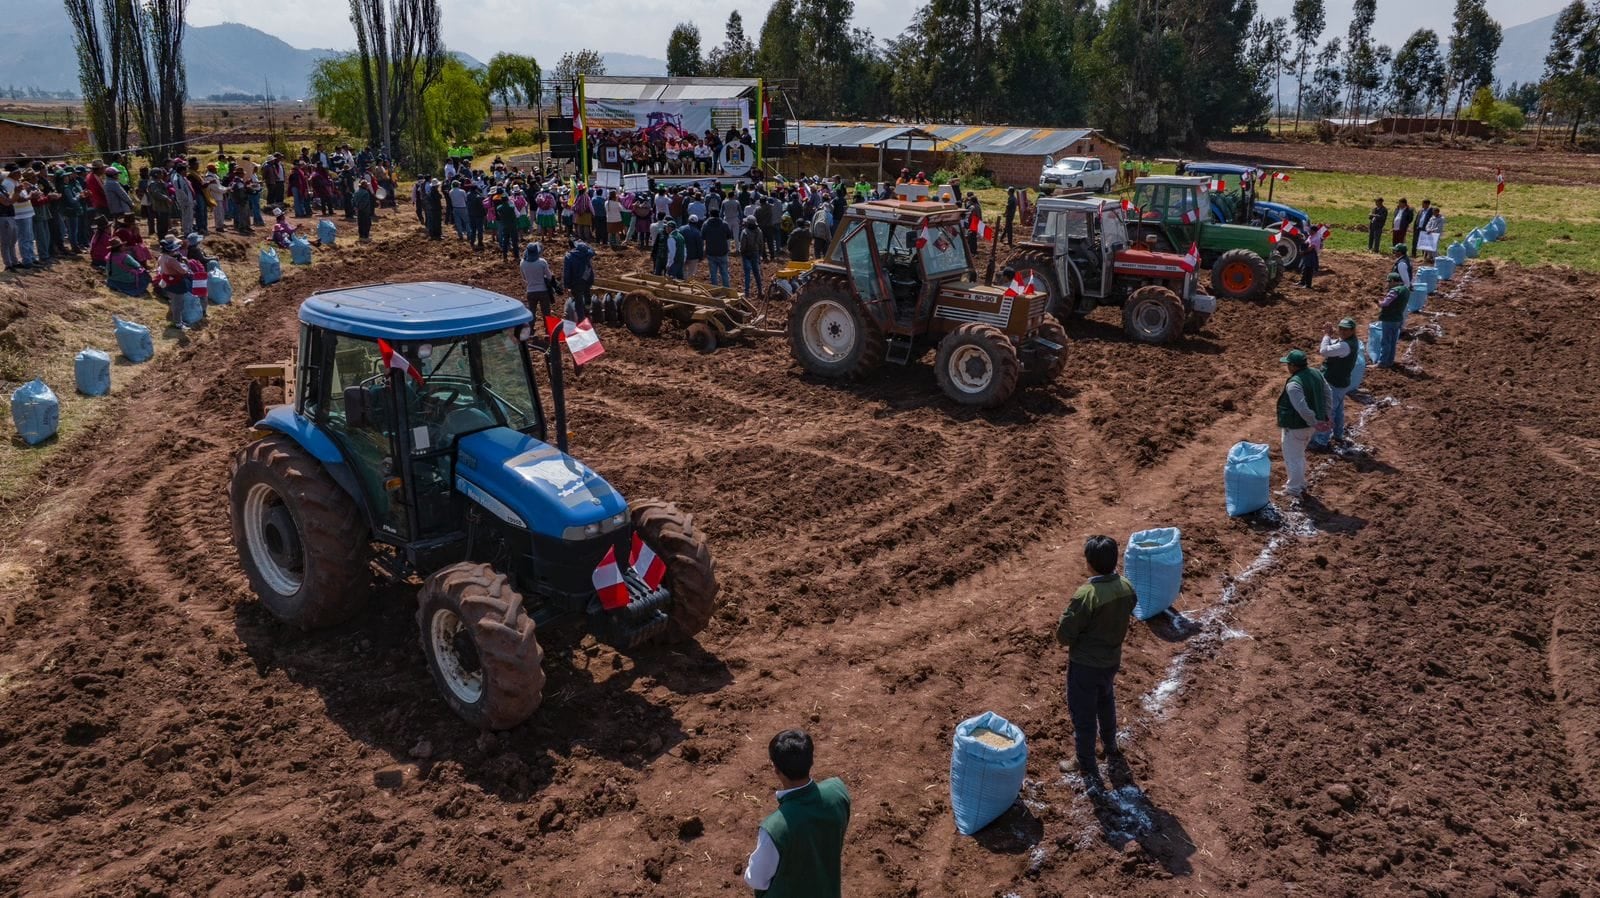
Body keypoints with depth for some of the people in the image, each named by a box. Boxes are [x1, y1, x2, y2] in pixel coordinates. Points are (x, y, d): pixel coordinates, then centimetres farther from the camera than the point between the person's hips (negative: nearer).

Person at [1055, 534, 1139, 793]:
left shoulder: (1086, 596, -31)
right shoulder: (1127, 588, -11)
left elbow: (1064, 635, -23)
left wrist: (1063, 628, -1)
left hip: (1085, 665, -7)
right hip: (1112, 660, 7)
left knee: (1083, 716, 9)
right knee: (1106, 703, 31)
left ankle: (1089, 771, 18)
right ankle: (1111, 747, 51)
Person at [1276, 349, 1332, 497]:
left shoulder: (1293, 384, -29)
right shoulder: (1316, 373, -2)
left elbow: (1302, 409, -32)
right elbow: (1328, 396, 7)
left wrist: (1315, 423, -21)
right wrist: (1323, 416, 12)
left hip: (1295, 427, -9)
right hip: (1309, 425, 9)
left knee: (1292, 458, 8)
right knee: (1299, 455, 26)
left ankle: (1294, 489, 18)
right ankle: (1300, 484, 39)